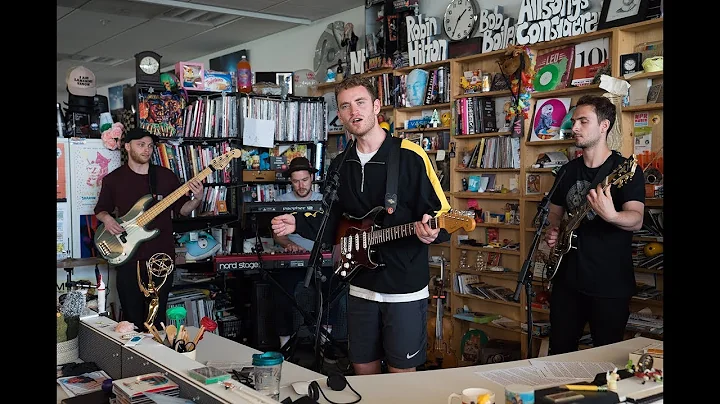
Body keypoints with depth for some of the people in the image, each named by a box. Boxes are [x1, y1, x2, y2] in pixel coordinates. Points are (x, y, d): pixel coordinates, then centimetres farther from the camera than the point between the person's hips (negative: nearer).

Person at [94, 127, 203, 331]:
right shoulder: (113, 179, 3)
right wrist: (106, 218, -9)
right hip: (128, 257, 0)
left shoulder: (166, 176, 3)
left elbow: (182, 209, 5)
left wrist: (197, 199, -15)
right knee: (132, 318, 6)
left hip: (161, 256, 0)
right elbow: (100, 209, 13)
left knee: (157, 317, 8)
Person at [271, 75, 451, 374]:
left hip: (405, 287, -5)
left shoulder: (410, 156, -11)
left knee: (402, 374, 6)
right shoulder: (340, 165, 8)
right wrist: (297, 224, -4)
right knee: (363, 370, 16)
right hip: (361, 286, 5)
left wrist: (431, 232, -31)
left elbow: (443, 216, -10)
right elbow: (331, 222, 13)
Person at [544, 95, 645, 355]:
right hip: (568, 278, 5)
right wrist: (553, 231, -1)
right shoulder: (567, 171, 8)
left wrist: (610, 216, -43)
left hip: (611, 283, -5)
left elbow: (636, 220, -22)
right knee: (559, 351, 12)